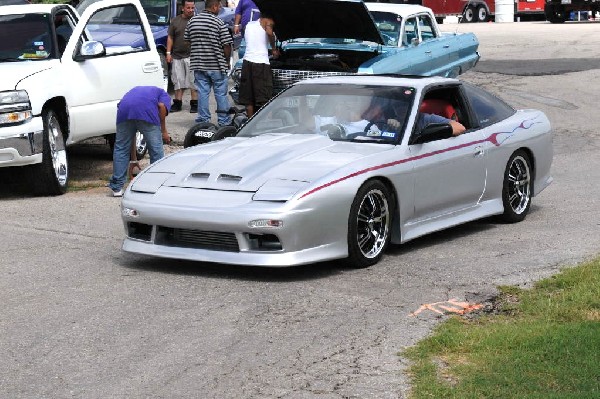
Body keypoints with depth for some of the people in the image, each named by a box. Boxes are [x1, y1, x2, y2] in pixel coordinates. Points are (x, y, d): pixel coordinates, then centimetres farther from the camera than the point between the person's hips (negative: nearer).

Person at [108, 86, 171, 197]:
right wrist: (164, 131, 11)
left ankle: (117, 188, 19)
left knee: (120, 149, 17)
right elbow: (162, 106, 2)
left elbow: (131, 135, 41)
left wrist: (133, 159, 47)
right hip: (146, 112, -4)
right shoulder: (164, 94, 32)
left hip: (124, 109, 4)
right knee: (156, 150, 10)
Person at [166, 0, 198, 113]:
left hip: (192, 56, -2)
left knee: (193, 81, -4)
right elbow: (170, 38, 11)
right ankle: (177, 103, 12)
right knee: (178, 80, 6)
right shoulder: (175, 21, 9)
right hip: (177, 56, 2)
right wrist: (168, 53, 3)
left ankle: (194, 104, 2)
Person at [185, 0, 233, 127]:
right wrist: (227, 61, 2)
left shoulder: (192, 21, 5)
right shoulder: (219, 22, -11)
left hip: (198, 64, 4)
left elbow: (187, 40, 11)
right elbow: (227, 45, -13)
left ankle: (203, 120, 10)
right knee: (221, 94, 5)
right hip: (217, 65, -4)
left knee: (202, 93, 8)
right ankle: (224, 121, 11)